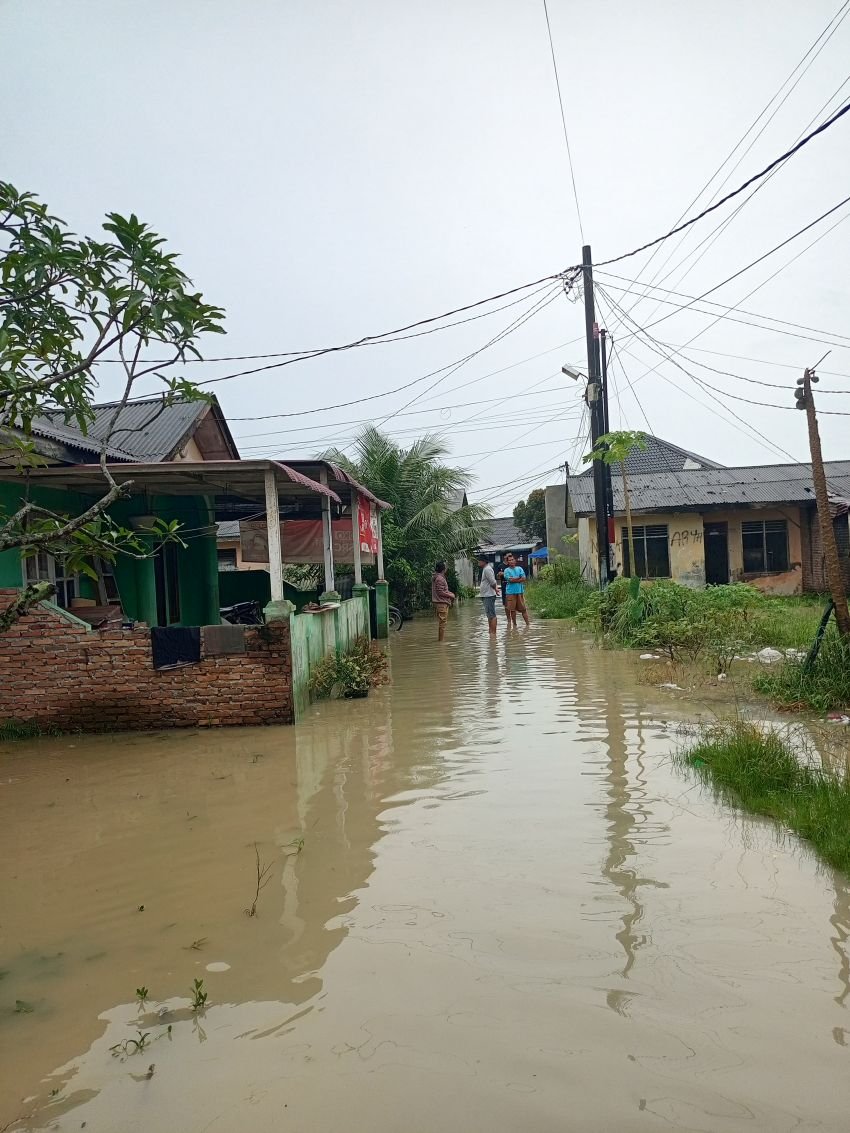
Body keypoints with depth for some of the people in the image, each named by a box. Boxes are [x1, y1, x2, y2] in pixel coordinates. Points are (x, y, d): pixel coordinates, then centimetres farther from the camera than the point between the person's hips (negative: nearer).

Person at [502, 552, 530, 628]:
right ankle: (514, 624, 14)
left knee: (523, 608, 3)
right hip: (510, 592, -2)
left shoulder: (519, 568, 10)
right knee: (512, 609, 3)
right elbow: (510, 580, -13)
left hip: (520, 591, 2)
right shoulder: (506, 570, 1)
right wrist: (519, 578, -3)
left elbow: (523, 579, -1)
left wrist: (514, 579, -8)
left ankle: (528, 623, 7)